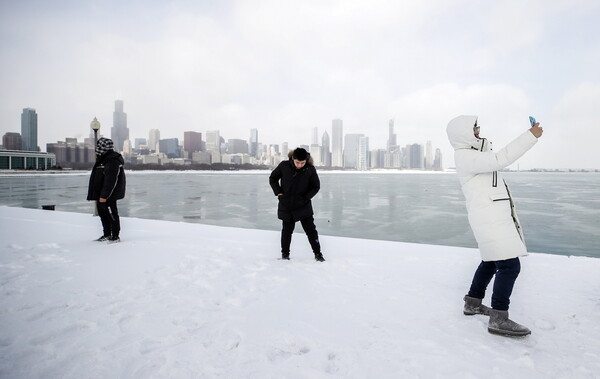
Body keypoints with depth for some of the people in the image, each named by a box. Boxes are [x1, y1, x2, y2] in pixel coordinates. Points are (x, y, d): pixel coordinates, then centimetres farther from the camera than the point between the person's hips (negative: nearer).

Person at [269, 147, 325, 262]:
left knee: (310, 229, 1)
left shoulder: (310, 170, -10)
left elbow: (316, 187, 1)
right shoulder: (284, 166, -9)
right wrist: (278, 192, -5)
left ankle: (318, 253, 12)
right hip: (286, 206, 1)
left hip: (303, 206, 0)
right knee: (287, 230, 11)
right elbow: (273, 178, 5)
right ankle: (285, 253, 26)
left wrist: (306, 197, -10)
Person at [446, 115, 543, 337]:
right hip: (489, 219, -11)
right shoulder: (465, 157, -16)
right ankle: (498, 320, -7)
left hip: (494, 216, 11)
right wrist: (531, 136, -21)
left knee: (491, 262, 20)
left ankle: (472, 303, 30)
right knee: (509, 265, -12)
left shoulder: (473, 154, 18)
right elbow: (500, 160, -27)